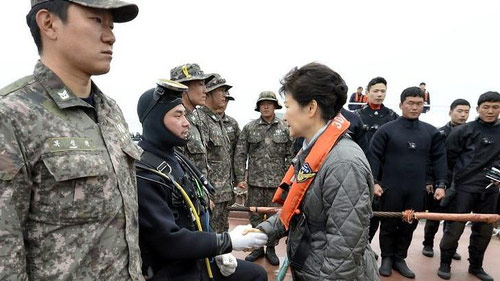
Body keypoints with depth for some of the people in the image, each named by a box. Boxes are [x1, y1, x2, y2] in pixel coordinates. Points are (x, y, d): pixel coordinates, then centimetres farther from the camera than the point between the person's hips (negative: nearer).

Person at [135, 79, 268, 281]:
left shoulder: (176, 159, 5)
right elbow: (169, 240, -26)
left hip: (197, 261, 8)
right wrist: (228, 242, -19)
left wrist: (218, 251, 4)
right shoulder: (142, 175, -25)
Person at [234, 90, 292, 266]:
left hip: (277, 181, 0)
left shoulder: (285, 128, 0)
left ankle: (271, 248, 27)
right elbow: (240, 154, 1)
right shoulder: (249, 128, 1)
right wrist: (240, 178, -4)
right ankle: (258, 247, 28)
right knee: (255, 215, 11)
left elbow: (290, 155, 1)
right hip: (255, 181, 1)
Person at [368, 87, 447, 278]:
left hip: (417, 190, 3)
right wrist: (374, 181, -13)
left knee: (409, 226, 12)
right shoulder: (386, 130, -4)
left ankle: (400, 259, 28)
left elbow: (439, 159, 8)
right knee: (389, 225, 9)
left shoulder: (431, 132, 7)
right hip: (391, 188, -3)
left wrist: (441, 184, 2)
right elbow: (374, 157, -7)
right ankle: (387, 259, 25)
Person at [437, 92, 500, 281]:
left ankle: (476, 265, 30)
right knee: (455, 227, 0)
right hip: (465, 187, -4)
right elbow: (448, 156, -3)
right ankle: (445, 264, 16)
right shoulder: (465, 130, -5)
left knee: (484, 230, 13)